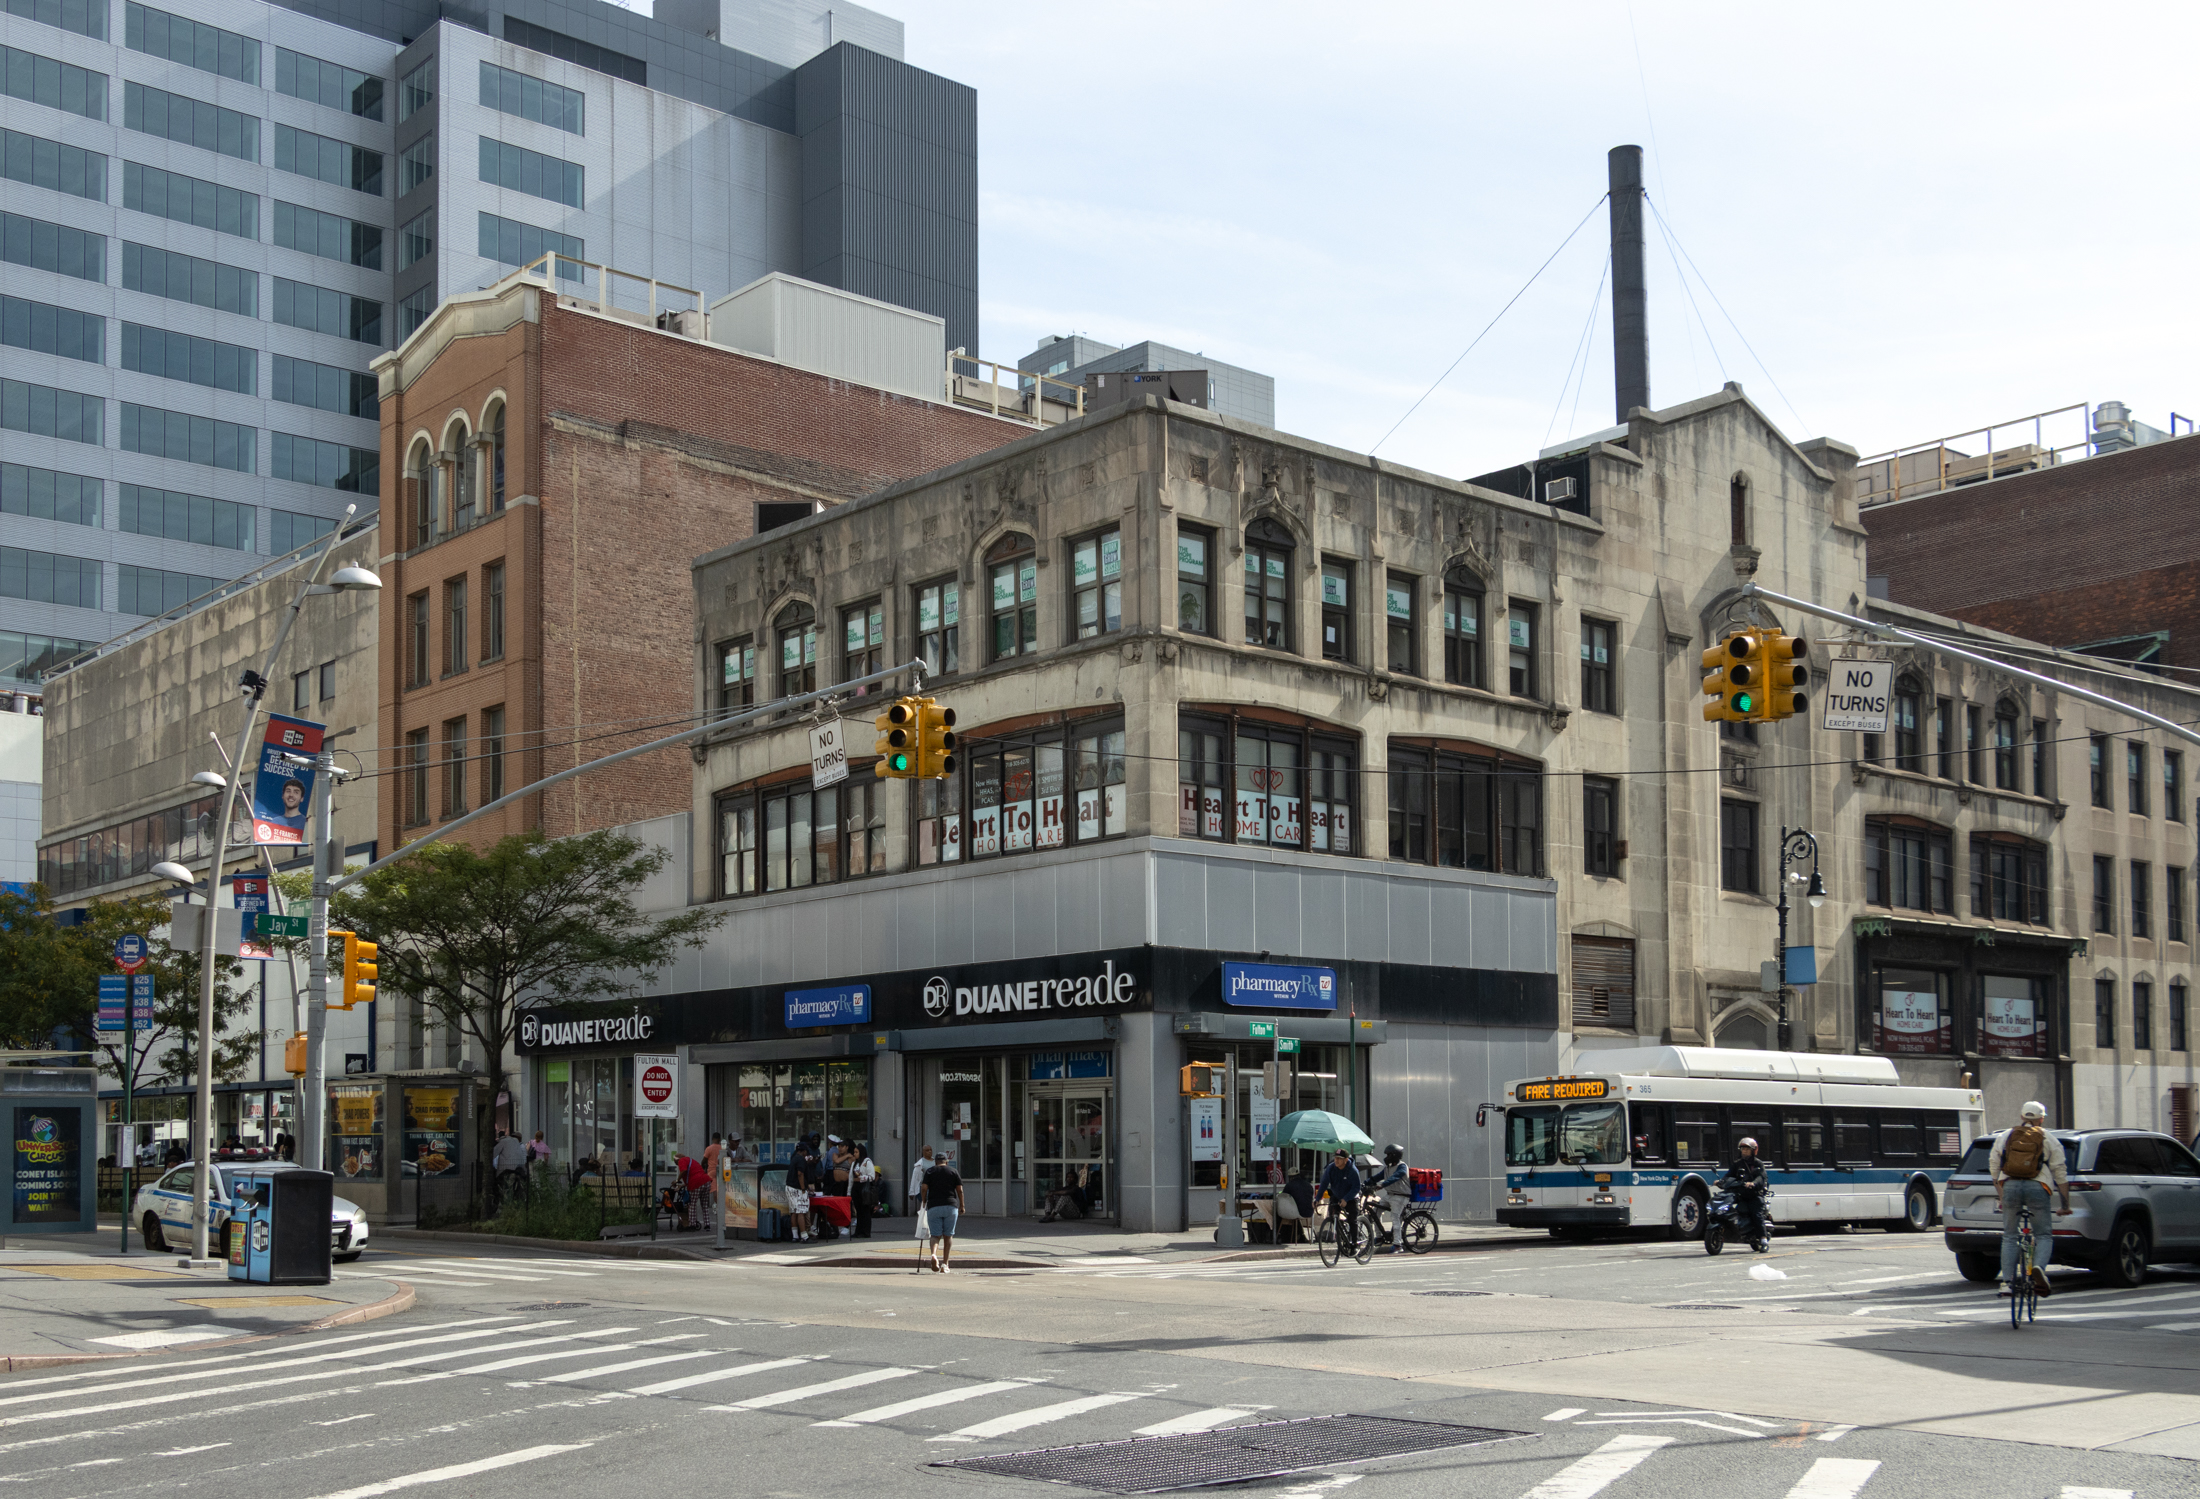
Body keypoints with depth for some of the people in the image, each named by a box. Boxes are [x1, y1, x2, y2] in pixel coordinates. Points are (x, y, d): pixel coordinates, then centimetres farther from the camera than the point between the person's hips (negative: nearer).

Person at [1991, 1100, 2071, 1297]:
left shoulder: (2004, 1137, 18)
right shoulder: (2050, 1140, 13)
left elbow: (1993, 1166, 14)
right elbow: (2060, 1173, 10)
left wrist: (2000, 1195, 19)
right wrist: (2065, 1204, 13)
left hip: (2010, 1186, 1)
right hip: (2037, 1187, -1)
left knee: (2009, 1237, 10)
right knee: (2043, 1235, 8)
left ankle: (2007, 1281, 1)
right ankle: (2039, 1267, -20)